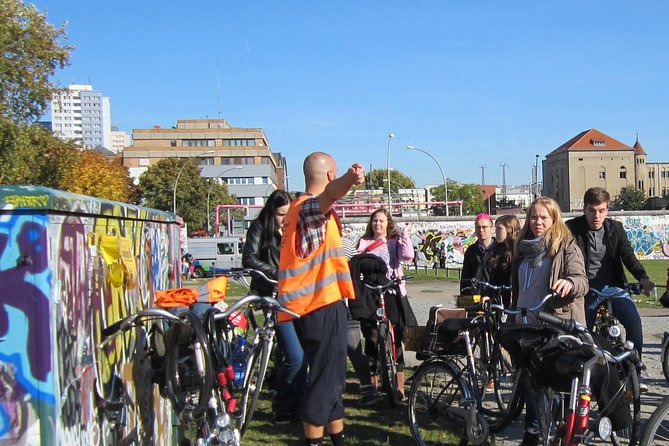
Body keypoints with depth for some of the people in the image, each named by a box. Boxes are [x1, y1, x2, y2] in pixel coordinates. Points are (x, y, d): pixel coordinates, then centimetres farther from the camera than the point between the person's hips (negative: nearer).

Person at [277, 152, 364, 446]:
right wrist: (351, 178, -59)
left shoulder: (297, 207, 16)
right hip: (324, 303, -10)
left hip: (307, 304, 11)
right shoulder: (311, 206, -16)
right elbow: (331, 192, -40)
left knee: (330, 377, 19)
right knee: (327, 378, -4)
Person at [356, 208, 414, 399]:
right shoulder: (364, 243, 13)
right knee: (371, 338, 2)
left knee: (394, 340, 0)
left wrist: (405, 233, -6)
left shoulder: (395, 242, 8)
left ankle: (399, 386, 5)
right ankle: (372, 382, 14)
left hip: (391, 294, -1)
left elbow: (408, 256, -11)